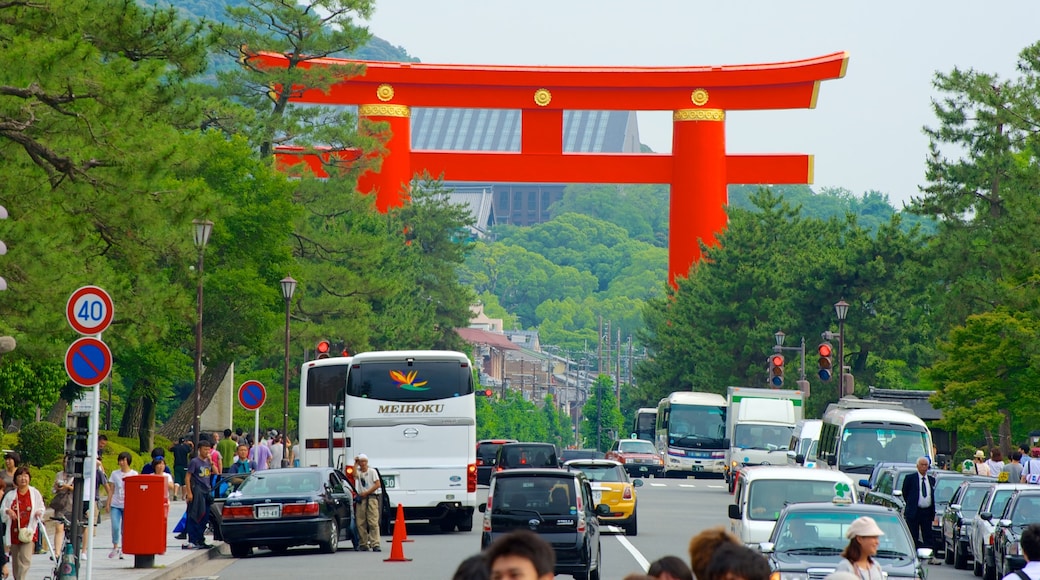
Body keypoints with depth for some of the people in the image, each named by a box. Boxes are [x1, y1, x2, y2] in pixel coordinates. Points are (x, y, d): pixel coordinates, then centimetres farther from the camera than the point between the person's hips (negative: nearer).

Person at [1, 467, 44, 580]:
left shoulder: (35, 493, 2)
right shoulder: (10, 495, 5)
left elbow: (41, 508, 10)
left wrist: (39, 513, -12)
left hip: (29, 530, -3)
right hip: (14, 531, 3)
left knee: (25, 558, -17)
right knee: (15, 561, 12)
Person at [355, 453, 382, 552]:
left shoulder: (372, 471, 4)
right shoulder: (358, 472, 12)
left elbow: (378, 484, -3)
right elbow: (354, 475, -12)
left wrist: (366, 493, -8)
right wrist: (355, 463, -7)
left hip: (371, 497, -4)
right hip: (361, 499, 4)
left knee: (373, 522, -11)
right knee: (361, 523, 2)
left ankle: (375, 544, -17)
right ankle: (363, 544, 8)